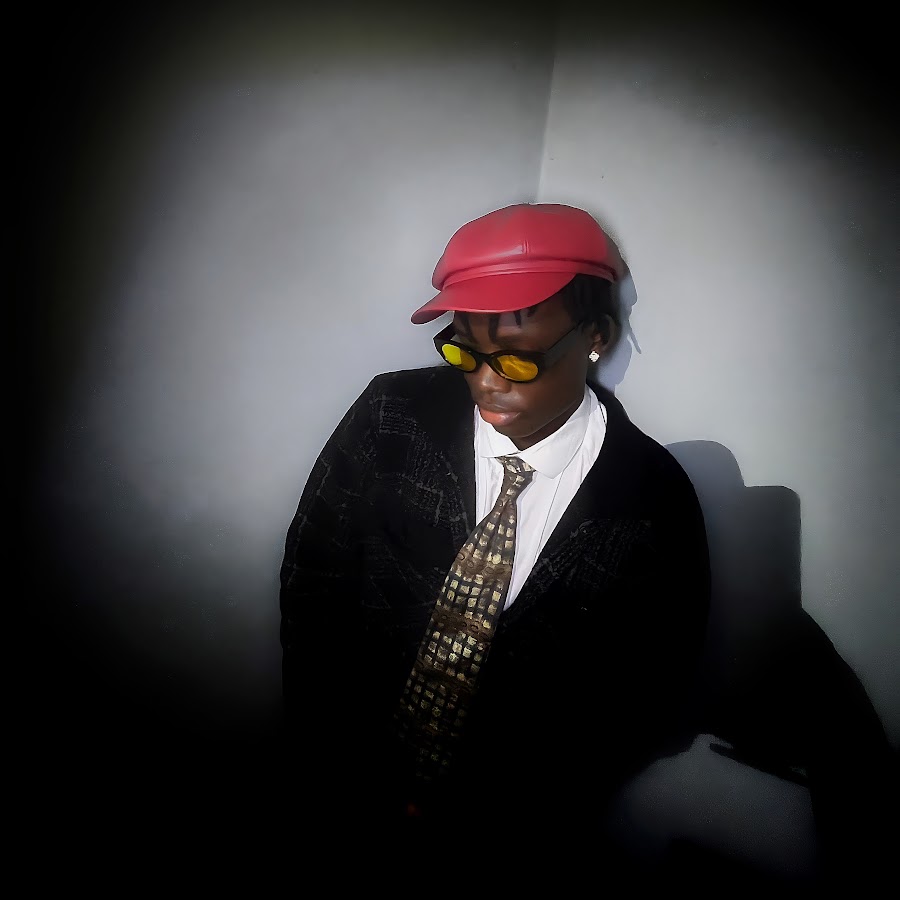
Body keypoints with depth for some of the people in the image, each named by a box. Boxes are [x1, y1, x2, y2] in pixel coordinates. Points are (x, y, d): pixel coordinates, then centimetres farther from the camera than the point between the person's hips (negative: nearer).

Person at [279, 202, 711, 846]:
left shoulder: (657, 502, -12)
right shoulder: (392, 416, -10)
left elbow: (651, 709, -4)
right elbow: (313, 582, -2)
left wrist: (483, 806, -10)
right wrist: (342, 767, -9)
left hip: (517, 809, 0)